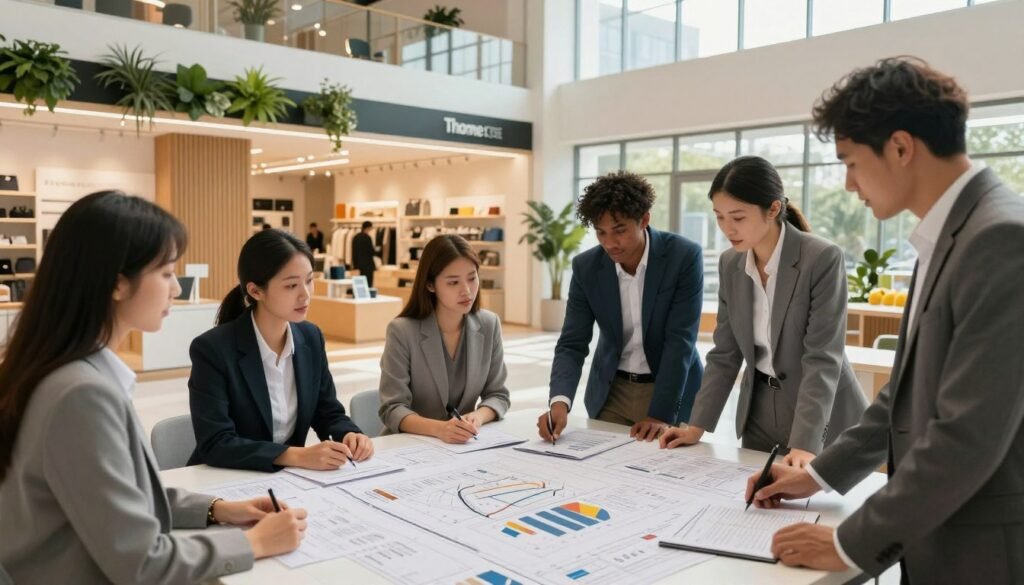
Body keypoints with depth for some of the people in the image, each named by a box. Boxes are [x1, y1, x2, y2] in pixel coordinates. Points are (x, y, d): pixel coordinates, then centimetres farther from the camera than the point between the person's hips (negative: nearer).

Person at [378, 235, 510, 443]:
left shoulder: (489, 325, -1)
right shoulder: (402, 331, -13)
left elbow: (497, 394, 3)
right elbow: (392, 409, -14)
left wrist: (477, 417, -18)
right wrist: (439, 429, -31)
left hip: (464, 443, 3)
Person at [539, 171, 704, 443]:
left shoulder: (684, 256, -19)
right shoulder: (586, 266, -11)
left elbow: (679, 341, -21)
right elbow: (572, 344, -11)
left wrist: (660, 413, -26)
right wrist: (560, 401, -28)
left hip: (671, 390, -2)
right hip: (611, 392, 2)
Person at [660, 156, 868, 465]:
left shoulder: (823, 258, -19)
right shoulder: (730, 264, -1)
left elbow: (823, 358, -22)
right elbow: (725, 353, 3)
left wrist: (804, 443, -28)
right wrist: (697, 425, -3)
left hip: (824, 420, -5)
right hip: (759, 414, 5)